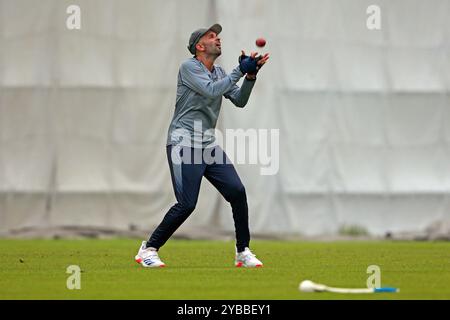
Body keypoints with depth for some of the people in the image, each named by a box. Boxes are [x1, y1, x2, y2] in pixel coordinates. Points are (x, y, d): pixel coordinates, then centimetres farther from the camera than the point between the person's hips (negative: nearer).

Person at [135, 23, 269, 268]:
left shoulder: (219, 73, 16)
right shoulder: (189, 67, -7)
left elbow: (239, 101, 10)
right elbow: (211, 91, -22)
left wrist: (251, 76, -4)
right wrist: (240, 71, -18)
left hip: (208, 145, 8)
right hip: (183, 144, -8)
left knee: (237, 192, -3)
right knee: (187, 204, -15)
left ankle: (243, 252, 8)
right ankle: (148, 250, -1)